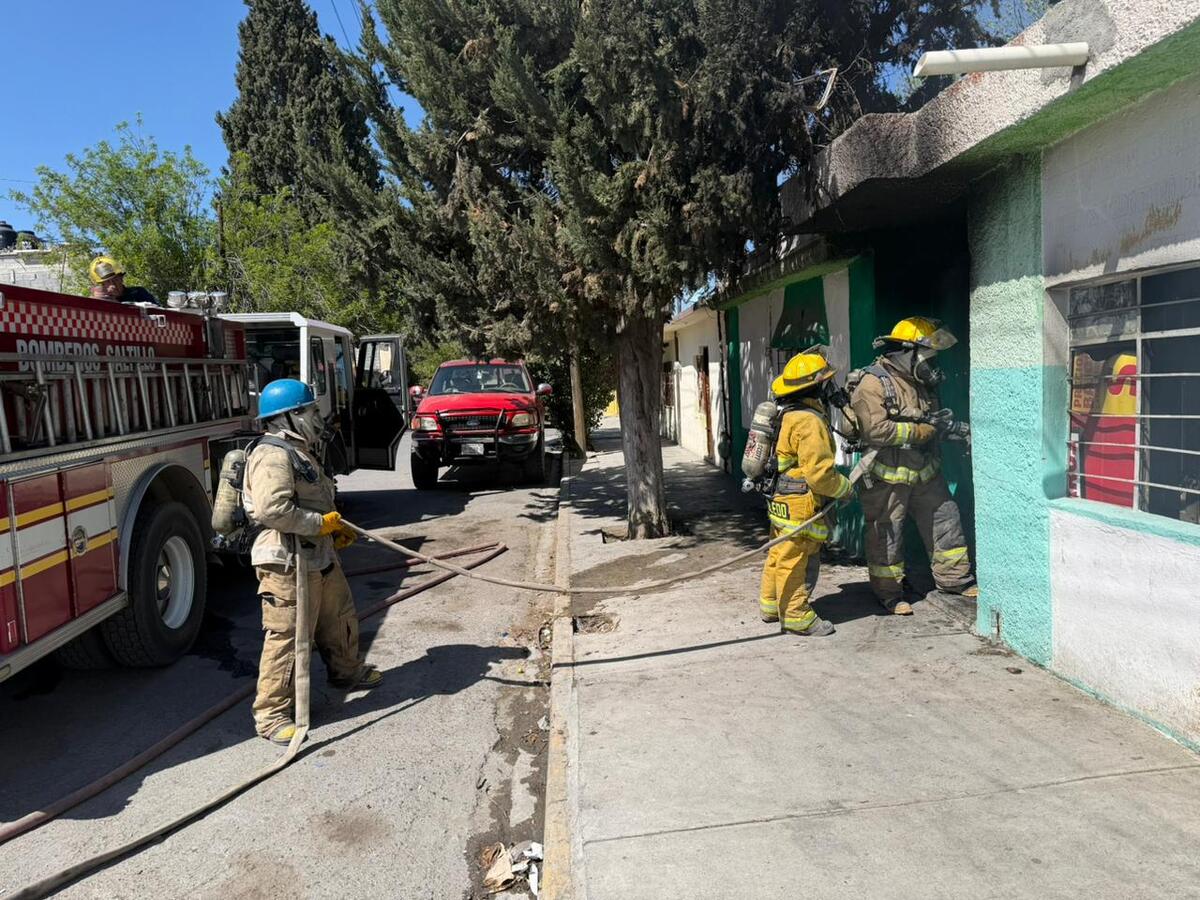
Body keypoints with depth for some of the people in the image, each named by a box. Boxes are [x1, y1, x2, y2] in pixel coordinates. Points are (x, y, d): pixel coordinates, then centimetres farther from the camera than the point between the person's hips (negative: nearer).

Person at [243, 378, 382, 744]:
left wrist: (336, 530, 15)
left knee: (339, 618, 24)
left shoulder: (301, 452, 16)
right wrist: (322, 523, -20)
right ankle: (271, 714, 8)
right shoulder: (272, 455, -18)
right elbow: (273, 510, -29)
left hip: (320, 558, 11)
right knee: (286, 638, -3)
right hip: (288, 564, -11)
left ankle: (347, 671, 46)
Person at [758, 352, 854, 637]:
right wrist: (845, 488, -6)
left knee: (779, 555, 19)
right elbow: (819, 472, -23)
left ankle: (771, 605, 31)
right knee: (797, 561, -1)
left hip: (781, 502, 10)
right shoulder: (810, 421, -20)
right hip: (800, 507, -10)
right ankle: (797, 617, 9)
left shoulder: (790, 415, 11)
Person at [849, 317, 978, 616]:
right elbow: (875, 430, -28)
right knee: (886, 536, 4)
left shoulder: (922, 383, 11)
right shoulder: (874, 383, -17)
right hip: (887, 478, -8)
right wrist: (922, 430, -21)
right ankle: (889, 591, 19)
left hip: (925, 473, 8)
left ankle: (954, 578, 32)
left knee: (946, 520, 15)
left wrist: (954, 428, 1)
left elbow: (933, 422, 23)